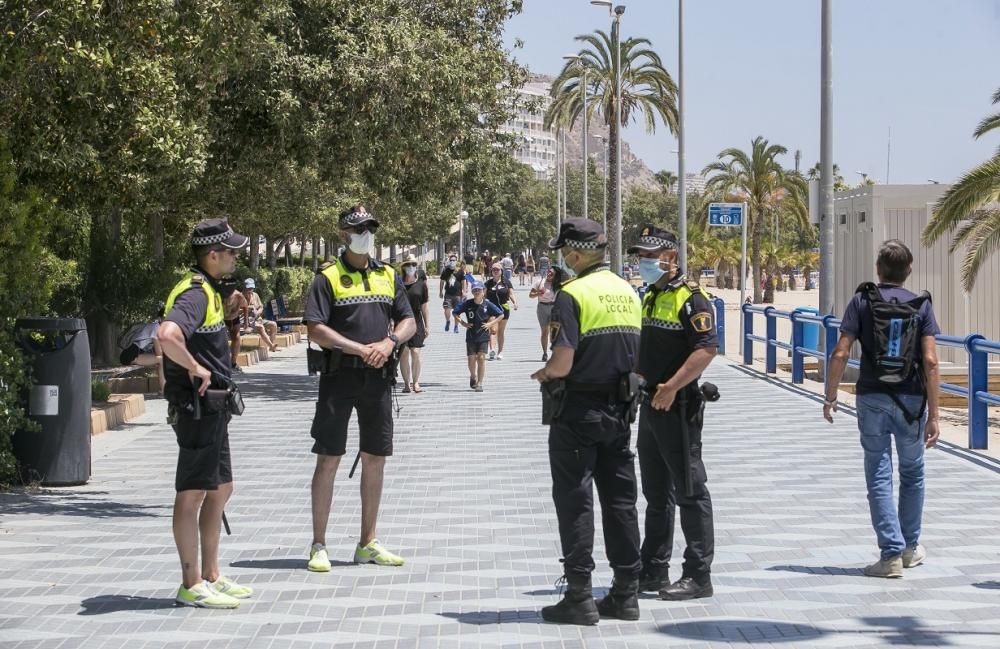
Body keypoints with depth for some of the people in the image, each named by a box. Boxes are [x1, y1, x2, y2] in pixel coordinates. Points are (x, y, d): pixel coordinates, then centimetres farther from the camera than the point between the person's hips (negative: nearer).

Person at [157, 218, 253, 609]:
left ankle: (211, 577, 25)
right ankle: (191, 585, 2)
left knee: (220, 490, 16)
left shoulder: (207, 290, 14)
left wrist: (234, 308, 16)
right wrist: (196, 368, -23)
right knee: (192, 493, -4)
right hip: (196, 406, -11)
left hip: (211, 406, 11)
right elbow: (167, 335, -36)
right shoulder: (195, 293, -18)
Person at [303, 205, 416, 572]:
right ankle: (318, 546, 5)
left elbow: (409, 321, 12)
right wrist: (360, 349, -17)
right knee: (329, 459, -2)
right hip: (339, 376, -5)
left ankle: (367, 543, 19)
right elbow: (316, 330, -11)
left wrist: (389, 342, -9)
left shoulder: (388, 276, 13)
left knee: (375, 458, 9)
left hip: (378, 377, 5)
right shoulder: (328, 277, -3)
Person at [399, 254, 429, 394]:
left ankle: (416, 382, 4)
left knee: (415, 352, -7)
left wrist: (426, 326, 8)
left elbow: (424, 306, 8)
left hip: (416, 321, 0)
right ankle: (406, 383, 6)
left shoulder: (421, 284, 5)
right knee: (404, 352, -3)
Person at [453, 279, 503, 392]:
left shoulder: (487, 305, -5)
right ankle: (473, 377, 34)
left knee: (481, 357, -11)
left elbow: (501, 315, 3)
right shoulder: (467, 304, -4)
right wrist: (462, 323, -4)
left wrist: (491, 324, -6)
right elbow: (455, 313, 8)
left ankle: (479, 383, -6)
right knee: (471, 359, 3)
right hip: (471, 335, 1)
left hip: (483, 336, -1)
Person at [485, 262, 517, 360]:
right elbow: (484, 295, 7)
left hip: (504, 308, 1)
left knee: (501, 332, 9)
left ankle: (500, 352, 16)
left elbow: (511, 294, 4)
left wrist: (515, 302, -11)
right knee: (493, 330, -17)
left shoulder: (506, 282, 5)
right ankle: (492, 349, -31)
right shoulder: (488, 283, 4)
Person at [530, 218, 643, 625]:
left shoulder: (573, 295, -15)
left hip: (578, 410, -7)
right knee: (620, 500, 11)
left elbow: (562, 363, -20)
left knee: (574, 501, -1)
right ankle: (625, 594, 15)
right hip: (619, 409, 7)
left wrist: (543, 375, 0)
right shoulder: (628, 292, 9)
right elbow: (635, 356, 12)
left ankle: (579, 598, 0)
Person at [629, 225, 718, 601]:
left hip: (678, 406, -10)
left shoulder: (690, 298, -14)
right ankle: (653, 571, 23)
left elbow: (707, 348, -24)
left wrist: (671, 387, -26)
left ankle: (698, 576, 0)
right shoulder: (651, 297, 16)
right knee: (656, 493, 15)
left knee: (689, 491, -4)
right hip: (650, 406, 10)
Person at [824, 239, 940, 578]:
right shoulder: (922, 305, -1)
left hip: (872, 398, -1)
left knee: (879, 477, 3)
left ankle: (892, 553, -3)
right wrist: (933, 415, -6)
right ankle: (910, 547, 28)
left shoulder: (862, 301, -2)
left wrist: (830, 397, 5)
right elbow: (930, 362, -8)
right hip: (911, 400, 1)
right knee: (912, 473, 18)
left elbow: (841, 354, -8)